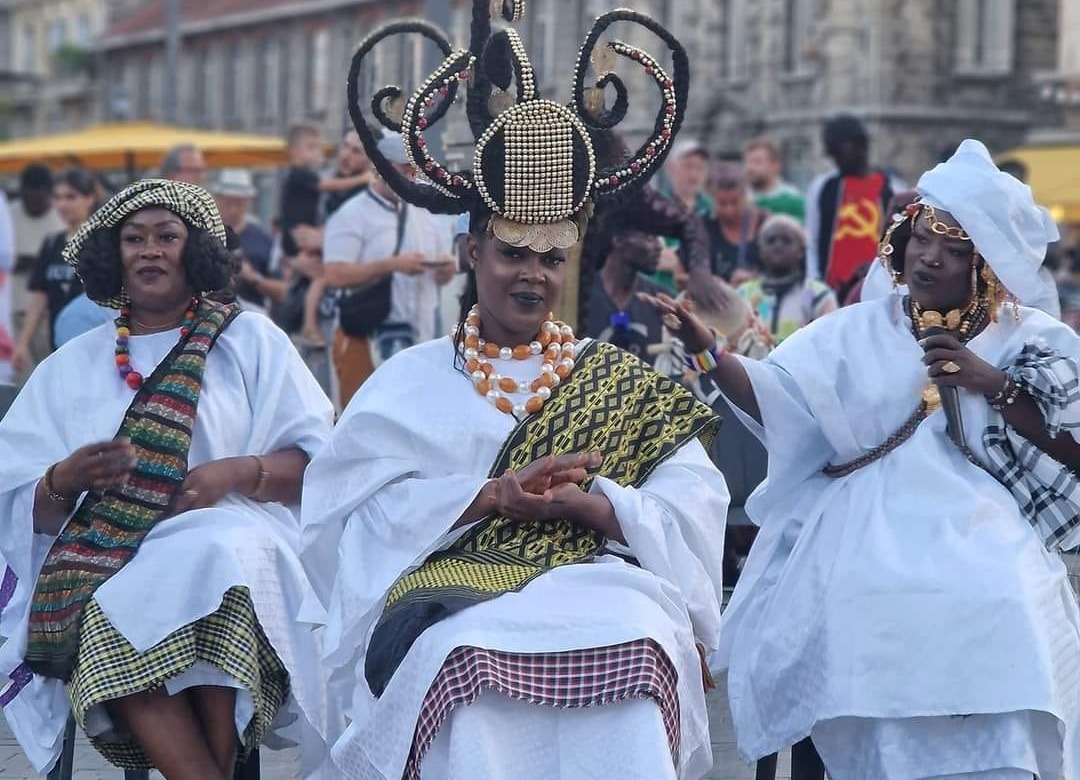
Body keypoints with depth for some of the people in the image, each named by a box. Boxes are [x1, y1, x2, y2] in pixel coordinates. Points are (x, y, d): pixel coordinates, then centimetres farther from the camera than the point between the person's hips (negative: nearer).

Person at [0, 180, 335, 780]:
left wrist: (239, 473, -13)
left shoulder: (251, 341, 15)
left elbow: (317, 463, 6)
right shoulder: (72, 367, 20)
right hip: (103, 564, 1)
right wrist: (64, 482, -10)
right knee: (108, 625, -34)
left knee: (222, 561, -37)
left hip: (226, 549, -1)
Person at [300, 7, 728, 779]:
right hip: (456, 597, -1)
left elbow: (691, 511, 6)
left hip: (597, 594, 1)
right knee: (472, 678, -37)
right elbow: (352, 511, 0)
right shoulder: (412, 381, 16)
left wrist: (587, 503, -13)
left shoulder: (618, 382, 19)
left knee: (627, 678, -35)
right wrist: (495, 494, -11)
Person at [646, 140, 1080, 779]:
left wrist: (992, 385, -6)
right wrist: (709, 351, -19)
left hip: (982, 549, -1)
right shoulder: (858, 332, 12)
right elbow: (773, 398, -1)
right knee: (874, 724, -18)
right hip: (868, 546, 1)